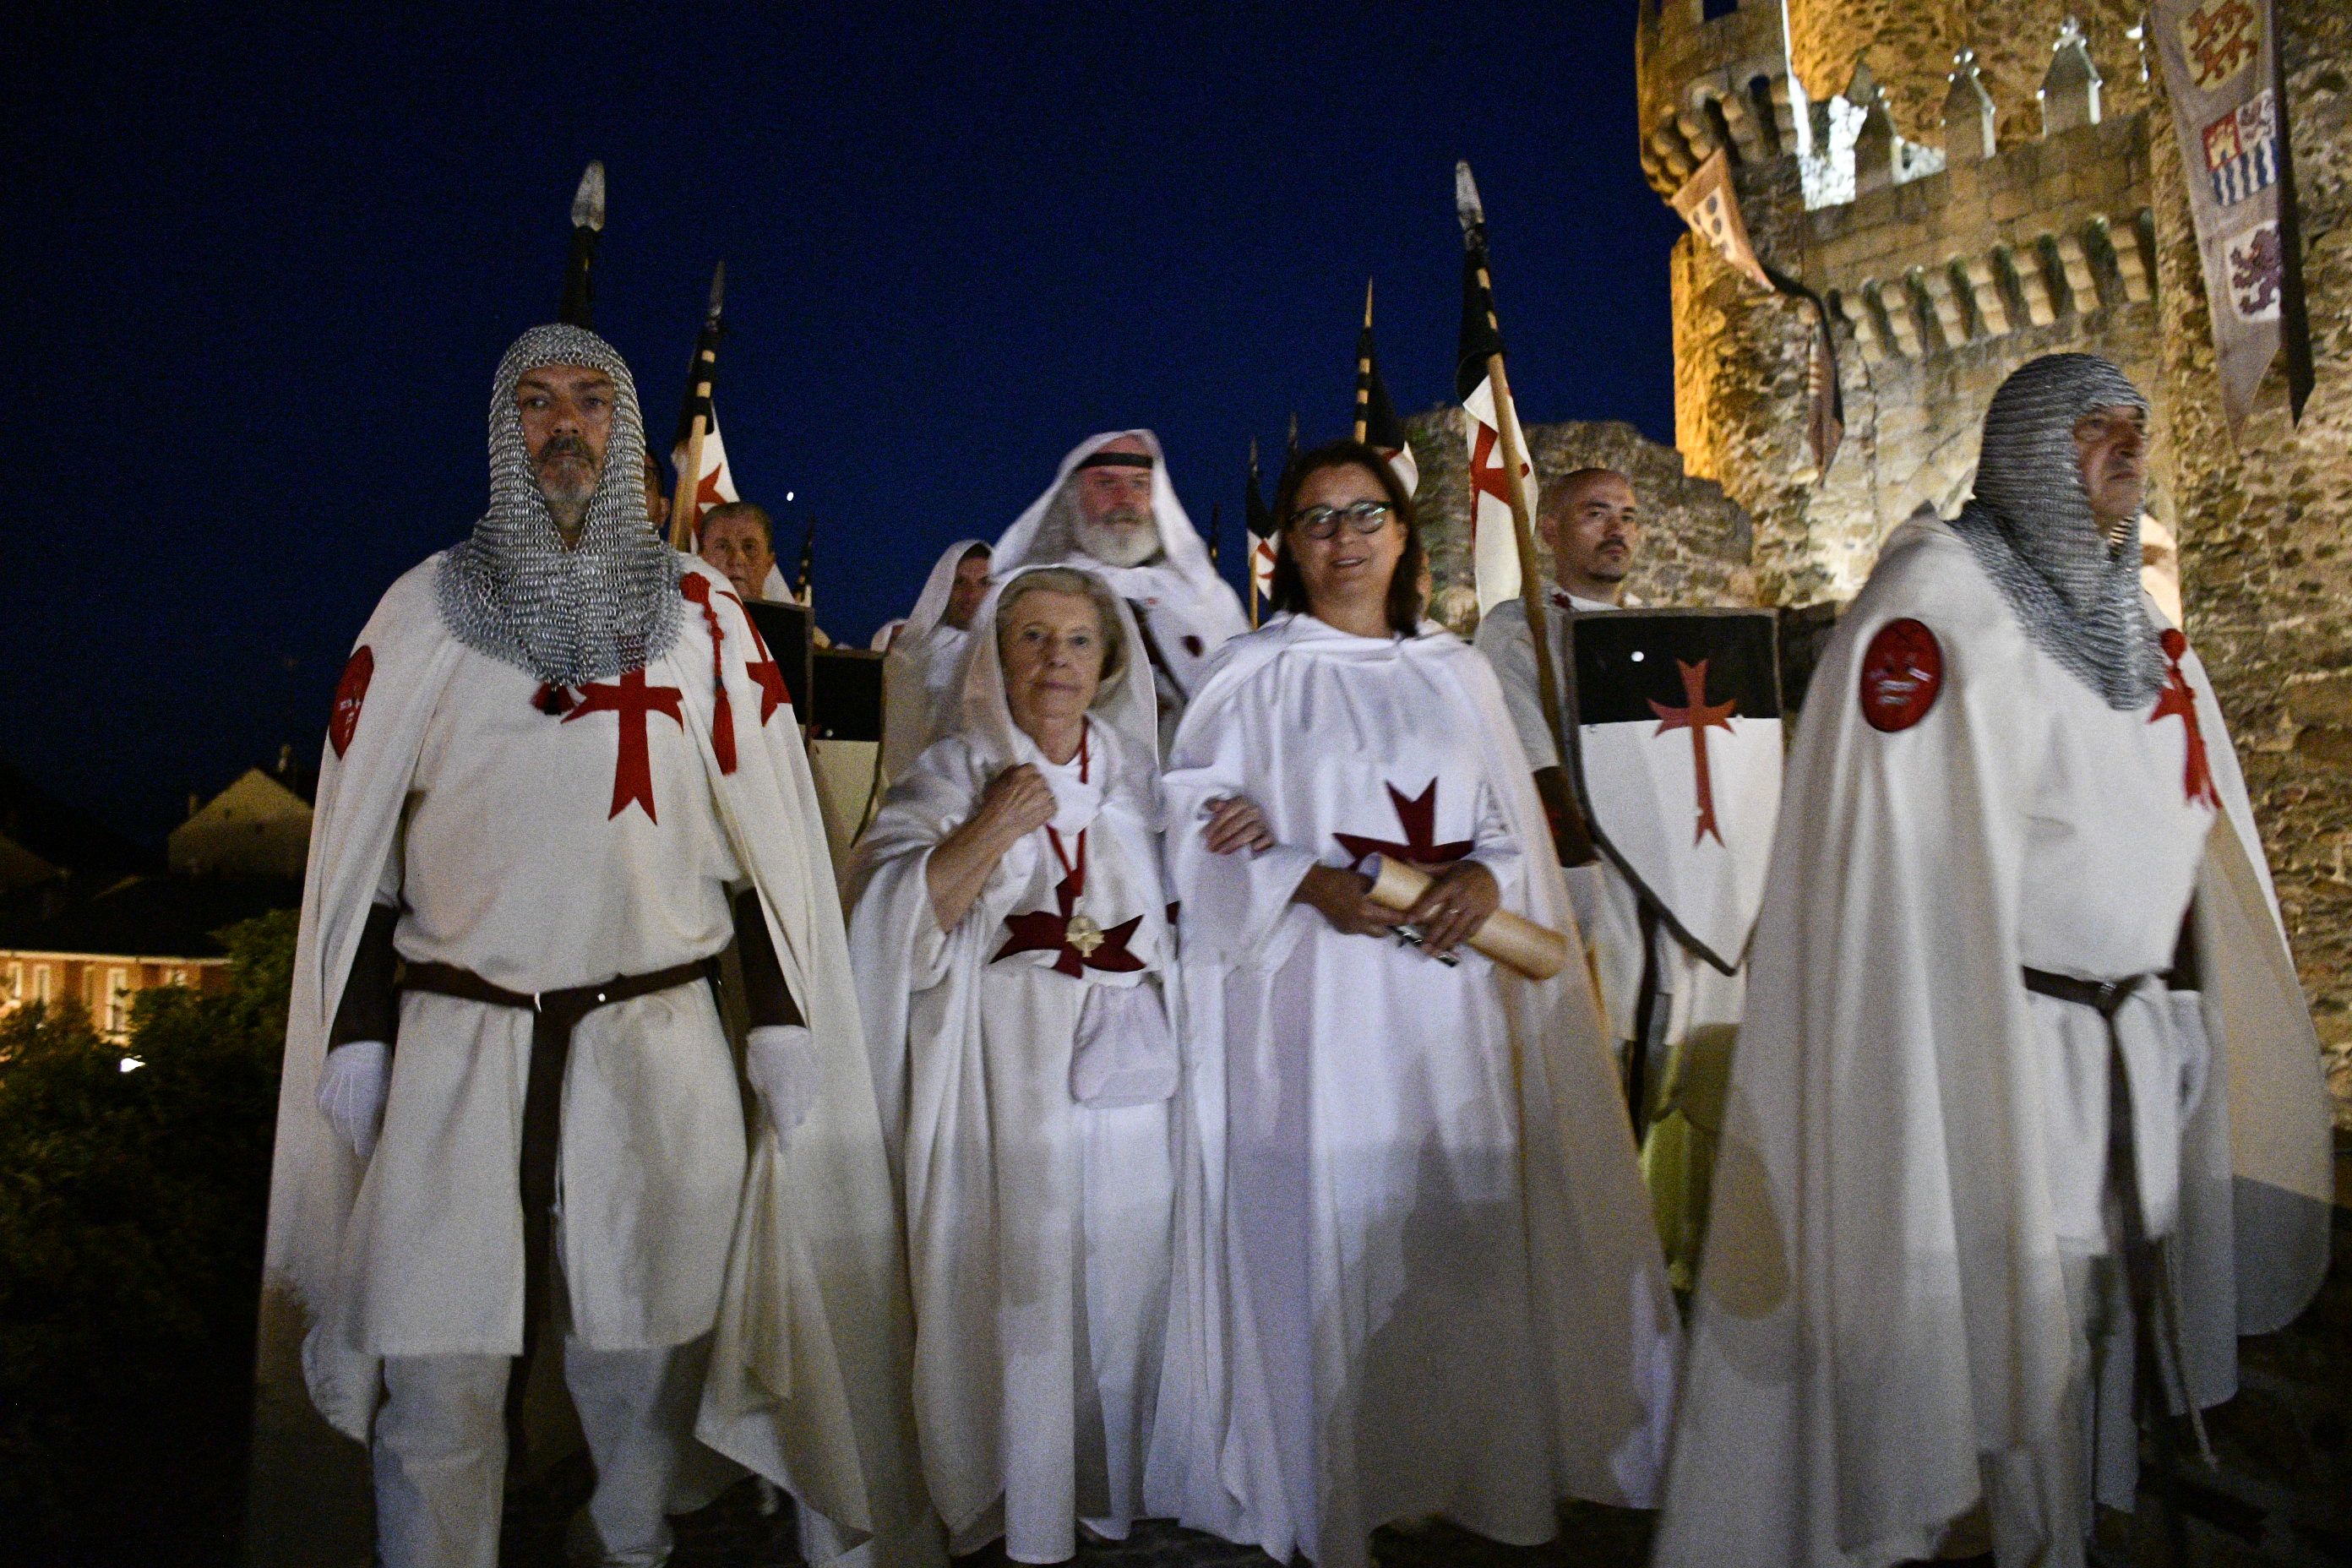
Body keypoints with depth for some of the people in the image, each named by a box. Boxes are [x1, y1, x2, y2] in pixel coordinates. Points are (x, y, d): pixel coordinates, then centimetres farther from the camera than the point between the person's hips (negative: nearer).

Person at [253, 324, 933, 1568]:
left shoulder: (698, 610, 6)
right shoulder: (426, 607, 7)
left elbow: (763, 827, 5)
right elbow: (360, 839, 8)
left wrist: (784, 1020, 0)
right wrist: (357, 1034, 3)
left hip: (659, 1040, 0)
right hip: (457, 1044, 0)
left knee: (645, 1351, 8)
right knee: (439, 1370, 3)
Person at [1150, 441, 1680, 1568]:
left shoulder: (1458, 671, 14)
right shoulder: (1253, 674, 5)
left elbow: (1512, 824, 11)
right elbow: (1202, 832, -1)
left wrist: (1483, 878, -11)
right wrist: (1312, 884, -16)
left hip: (1448, 995, 3)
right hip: (1315, 1000, -2)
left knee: (1462, 1232, 3)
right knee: (1329, 1230, -2)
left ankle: (1470, 1471, 20)